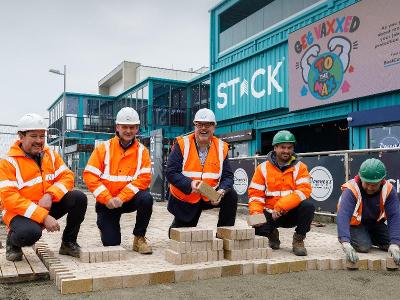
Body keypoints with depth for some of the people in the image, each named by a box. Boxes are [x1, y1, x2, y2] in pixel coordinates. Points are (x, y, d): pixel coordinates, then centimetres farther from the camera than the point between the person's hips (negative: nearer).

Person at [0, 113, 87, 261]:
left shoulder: (51, 155, 5)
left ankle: (68, 243, 2)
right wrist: (44, 217, -28)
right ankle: (13, 242, 2)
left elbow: (67, 177, -3)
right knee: (30, 232, -38)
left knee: (79, 198, -17)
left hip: (48, 206, 5)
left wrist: (49, 195, -24)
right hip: (20, 212, -5)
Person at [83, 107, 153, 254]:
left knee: (146, 198, -31)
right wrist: (107, 199, -18)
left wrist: (121, 198, -21)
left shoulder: (142, 151, -2)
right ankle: (105, 225, 28)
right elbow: (89, 176, -9)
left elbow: (144, 178, -12)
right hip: (107, 202, -1)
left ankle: (139, 238, -9)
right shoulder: (104, 148, -4)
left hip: (129, 199, 1)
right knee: (111, 243, -9)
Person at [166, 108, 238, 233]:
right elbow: (170, 172, -17)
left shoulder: (221, 147, -5)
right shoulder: (182, 144, -12)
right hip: (184, 199, -1)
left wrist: (222, 191, -27)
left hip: (210, 197, 2)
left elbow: (227, 176, -6)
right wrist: (190, 184, -34)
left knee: (231, 196, -23)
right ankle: (175, 227, 43)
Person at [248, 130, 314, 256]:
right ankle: (272, 234, 12)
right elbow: (255, 194, -1)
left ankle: (299, 240, -5)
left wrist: (280, 206, -26)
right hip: (271, 214, 1)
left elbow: (304, 190, -16)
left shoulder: (300, 167, -1)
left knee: (308, 206, -30)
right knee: (257, 228, -28)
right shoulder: (263, 168, 2)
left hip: (292, 213, 0)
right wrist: (256, 213, -20)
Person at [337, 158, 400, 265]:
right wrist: (345, 242, -57)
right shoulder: (351, 190, -30)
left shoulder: (388, 190, -19)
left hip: (376, 223, 4)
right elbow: (342, 216, -42)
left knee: (391, 244, -11)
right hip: (354, 224, -4)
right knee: (363, 246, -25)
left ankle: (370, 238, 18)